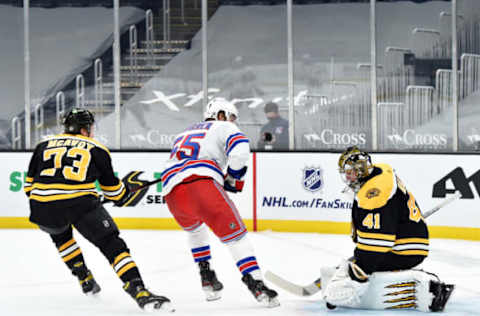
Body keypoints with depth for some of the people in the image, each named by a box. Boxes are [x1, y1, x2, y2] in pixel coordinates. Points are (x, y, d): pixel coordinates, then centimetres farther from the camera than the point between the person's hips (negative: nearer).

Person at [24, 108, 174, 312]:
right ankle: (139, 292, -17)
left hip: (43, 210, 3)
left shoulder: (44, 145, 24)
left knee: (59, 233, 36)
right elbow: (114, 191, 23)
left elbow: (29, 185, 26)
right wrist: (130, 191, 43)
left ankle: (85, 280, 32)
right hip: (80, 203, -3)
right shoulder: (97, 149, 18)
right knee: (112, 245, 1)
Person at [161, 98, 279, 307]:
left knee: (195, 228, 35)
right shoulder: (223, 128, 18)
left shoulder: (184, 133, 39)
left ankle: (206, 277, 29)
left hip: (172, 192, 6)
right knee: (235, 233, -3)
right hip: (202, 182, -6)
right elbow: (240, 150, -2)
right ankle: (256, 284, -16)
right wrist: (233, 178, 13)